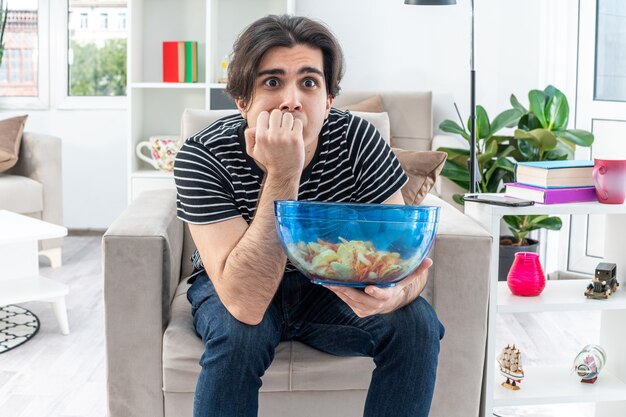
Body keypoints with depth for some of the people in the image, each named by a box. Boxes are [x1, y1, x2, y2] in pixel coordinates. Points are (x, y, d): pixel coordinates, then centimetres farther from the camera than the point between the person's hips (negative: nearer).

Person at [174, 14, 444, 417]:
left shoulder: (357, 139, -21)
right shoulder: (202, 157, -28)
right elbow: (245, 304, -37)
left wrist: (393, 293, -44)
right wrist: (282, 176, -43)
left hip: (330, 285, 2)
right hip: (233, 290, -2)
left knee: (418, 325, -22)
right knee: (238, 335, -34)